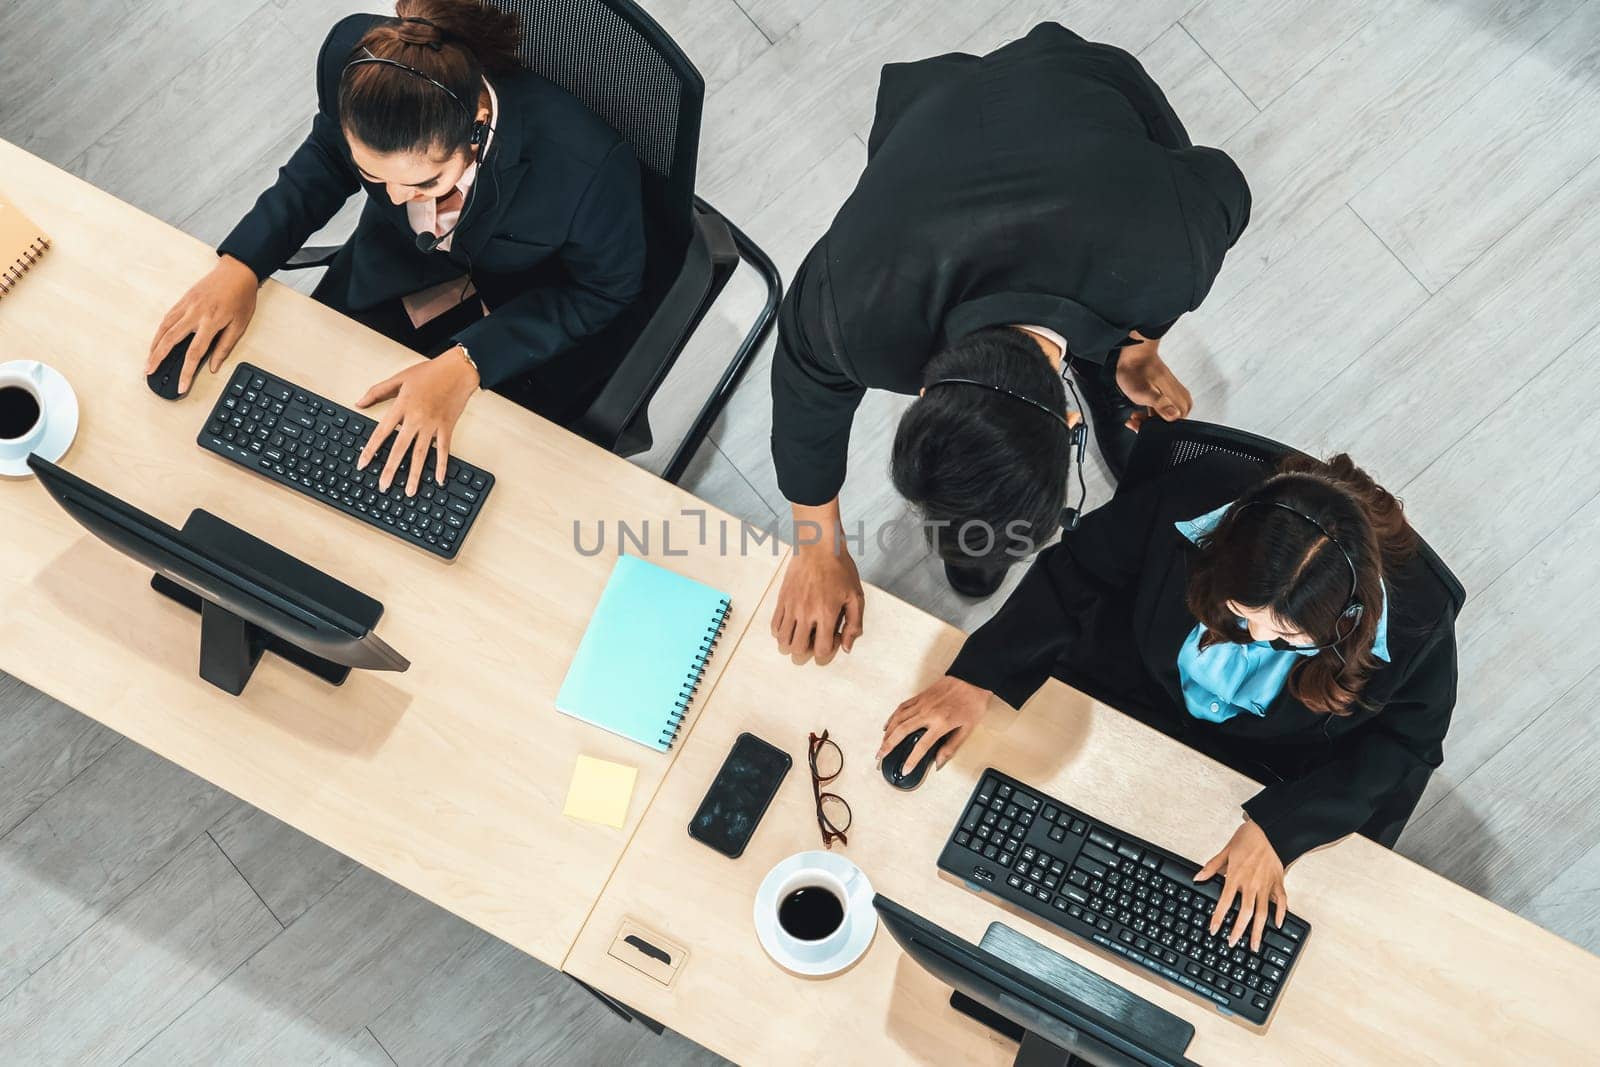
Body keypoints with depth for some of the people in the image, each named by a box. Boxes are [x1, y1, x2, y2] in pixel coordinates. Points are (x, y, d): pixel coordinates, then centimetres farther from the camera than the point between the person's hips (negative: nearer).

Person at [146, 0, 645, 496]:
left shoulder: (587, 165, -41)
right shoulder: (354, 56, -29)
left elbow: (603, 288, -19)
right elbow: (326, 155, -4)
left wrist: (466, 363, -30)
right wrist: (241, 263, -16)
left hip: (524, 328, -3)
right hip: (391, 270, 4)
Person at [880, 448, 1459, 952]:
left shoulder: (1417, 623, -34)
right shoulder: (1191, 501, -33)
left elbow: (1402, 742, -15)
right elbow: (1077, 573, -15)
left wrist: (1275, 828, -26)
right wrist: (977, 677, -23)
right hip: (1138, 688, 2)